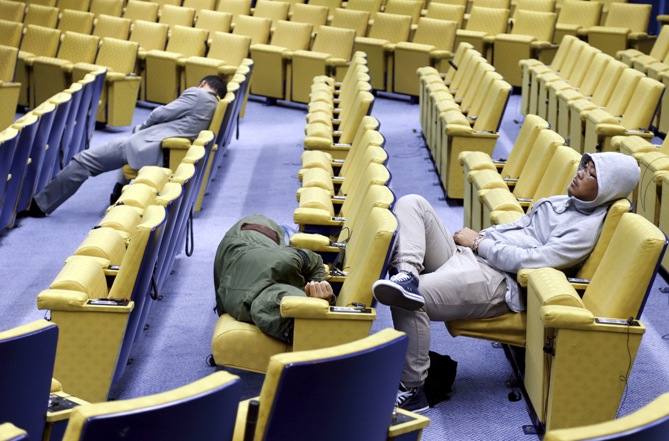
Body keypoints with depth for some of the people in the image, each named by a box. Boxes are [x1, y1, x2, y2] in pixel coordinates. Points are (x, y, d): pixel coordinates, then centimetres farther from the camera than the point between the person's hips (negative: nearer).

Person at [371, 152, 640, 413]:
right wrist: (478, 237, 6)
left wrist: (478, 243, -9)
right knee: (412, 204, -8)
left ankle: (411, 391, -16)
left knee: (409, 300, -30)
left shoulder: (586, 229, -9)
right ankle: (407, 274, -33)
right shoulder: (561, 203, 19)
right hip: (466, 254, 9)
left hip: (494, 280, -9)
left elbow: (529, 259, -17)